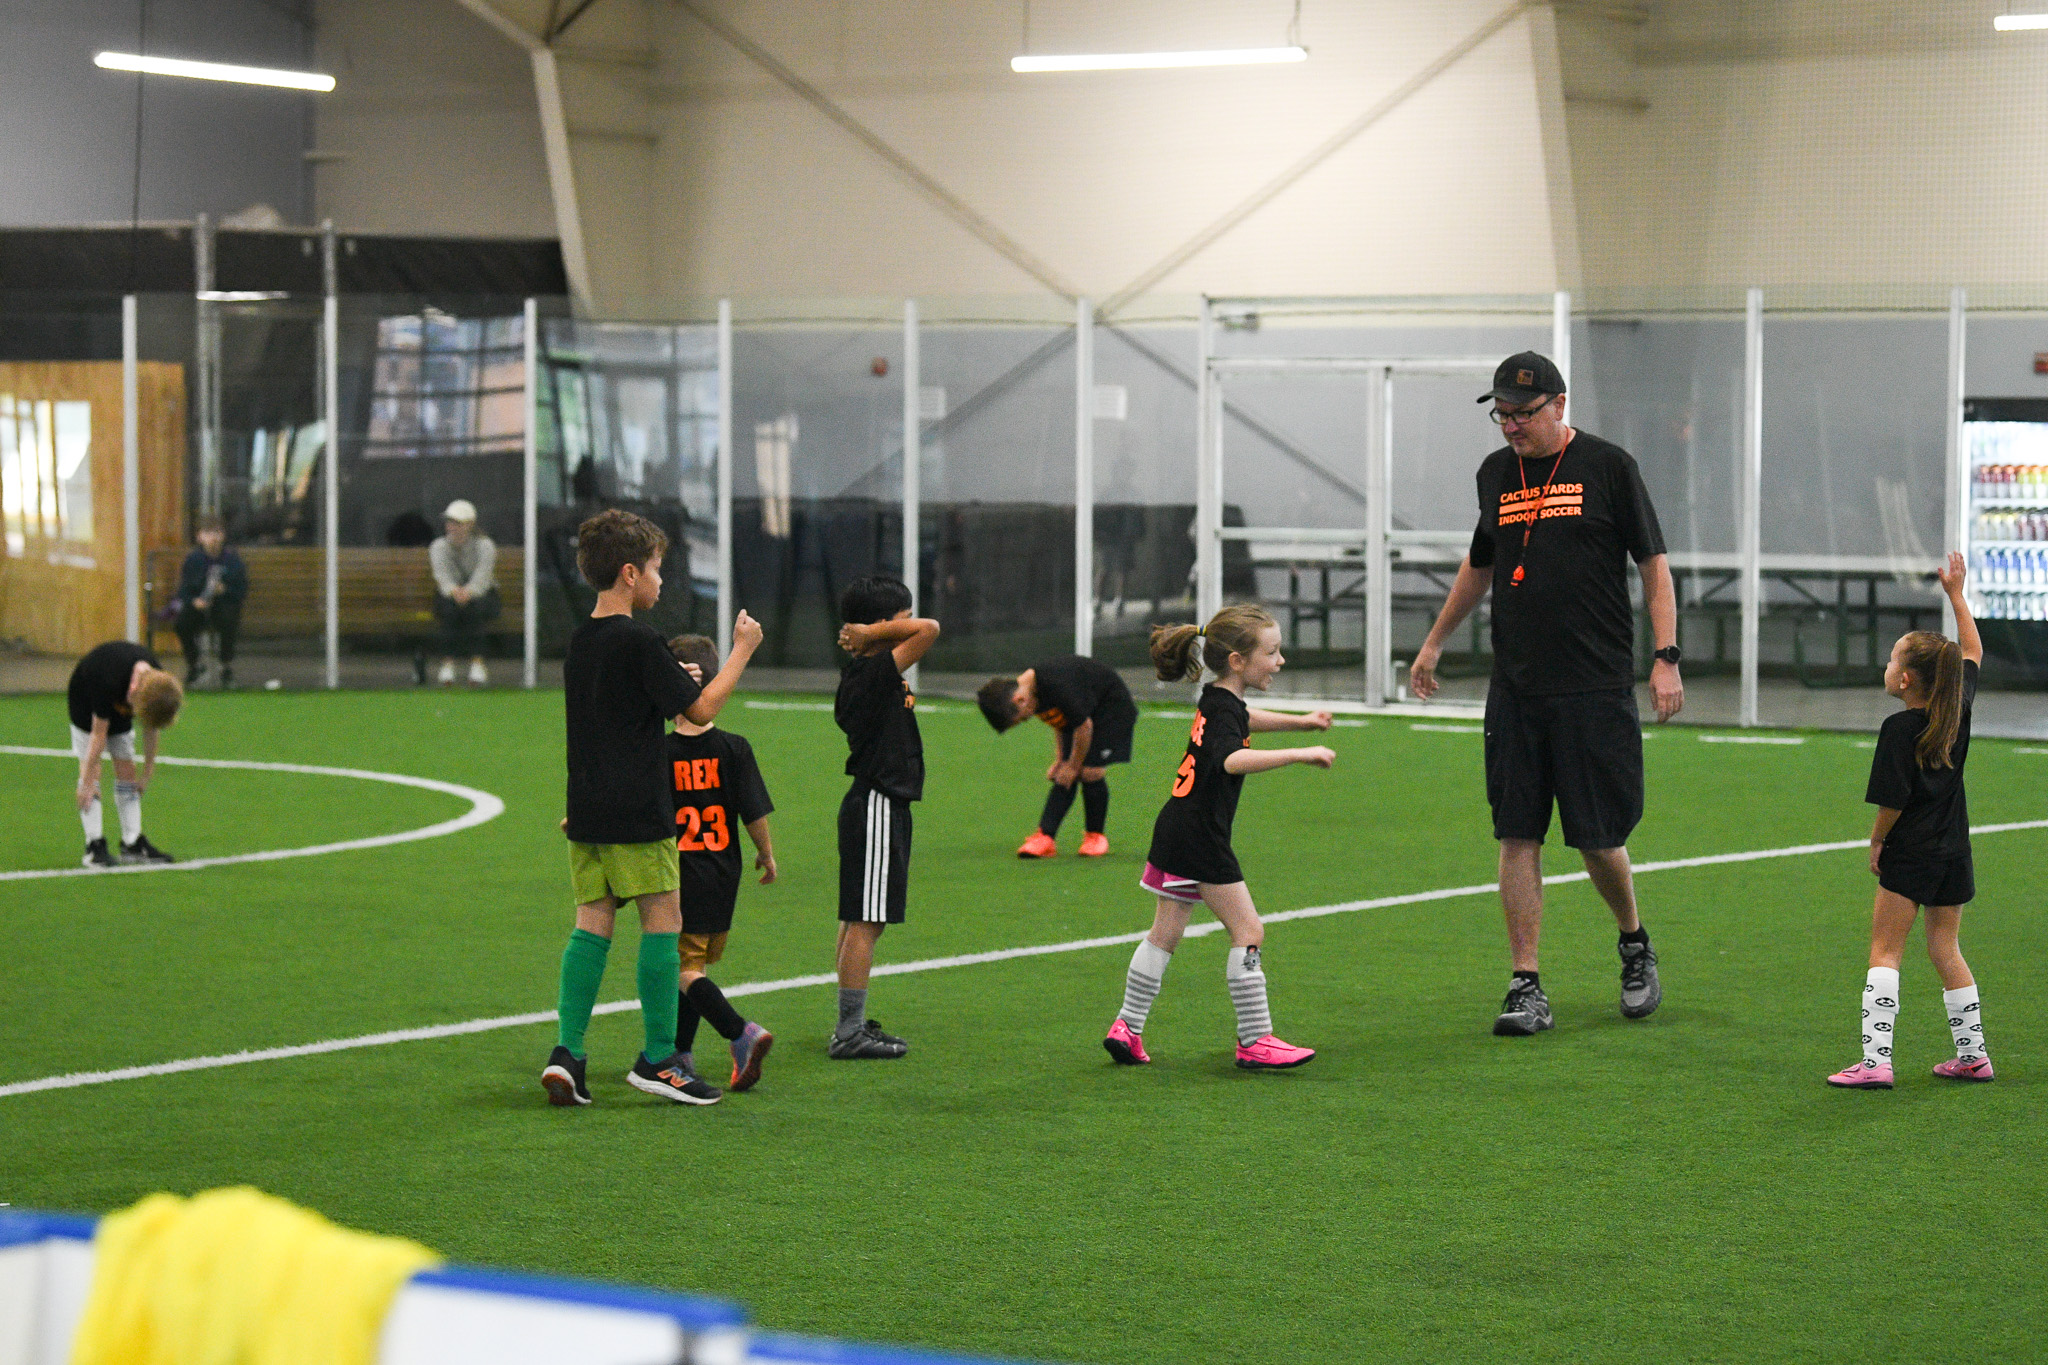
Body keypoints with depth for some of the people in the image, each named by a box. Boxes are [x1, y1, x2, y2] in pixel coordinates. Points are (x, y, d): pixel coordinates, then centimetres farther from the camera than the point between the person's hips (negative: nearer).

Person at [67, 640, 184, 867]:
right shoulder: (109, 682, -41)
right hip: (86, 701, -6)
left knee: (126, 770, 0)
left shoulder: (158, 682, -25)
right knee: (90, 767, -14)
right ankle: (94, 846, -16)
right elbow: (99, 735, -32)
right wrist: (88, 783, -27)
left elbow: (151, 727, -8)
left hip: (119, 704, 6)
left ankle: (133, 843, 3)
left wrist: (147, 772, -1)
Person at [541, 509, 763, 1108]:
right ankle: (658, 1059, 3)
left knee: (593, 923, 7)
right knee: (662, 922, 0)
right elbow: (700, 710, -10)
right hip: (636, 812, -8)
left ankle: (566, 1051, -2)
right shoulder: (638, 641, -12)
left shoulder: (580, 641, 12)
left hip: (587, 811, 8)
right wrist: (741, 651, -1)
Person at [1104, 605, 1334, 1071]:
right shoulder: (1223, 711, -19)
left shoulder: (1218, 700, 11)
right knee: (1248, 932, -6)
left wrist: (1300, 721, 32)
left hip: (1177, 833, 10)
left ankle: (1128, 1027, 18)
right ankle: (1255, 1041, -4)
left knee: (1165, 933, 14)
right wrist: (1300, 754, -42)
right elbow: (1234, 760, -40)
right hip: (1200, 839, -10)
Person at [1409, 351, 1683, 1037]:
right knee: (1518, 835, -1)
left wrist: (1666, 657, -8)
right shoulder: (1496, 472, 12)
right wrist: (1435, 640, 30)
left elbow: (1653, 564, 0)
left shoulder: (1607, 466, -1)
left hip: (1596, 688, -4)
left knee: (1598, 839, -2)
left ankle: (1635, 944, 27)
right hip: (1515, 688, 4)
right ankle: (1526, 988, 2)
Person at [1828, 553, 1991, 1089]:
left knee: (1885, 950, -5)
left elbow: (1893, 801, -17)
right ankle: (1972, 1055, 18)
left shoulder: (1900, 728, -15)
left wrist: (1877, 841, -1)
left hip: (1910, 855, -7)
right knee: (1945, 949, 16)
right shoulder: (1959, 709, 3)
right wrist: (1956, 596, 24)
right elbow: (1973, 653, 21)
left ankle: (1875, 1061, -14)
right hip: (1954, 853, 7)